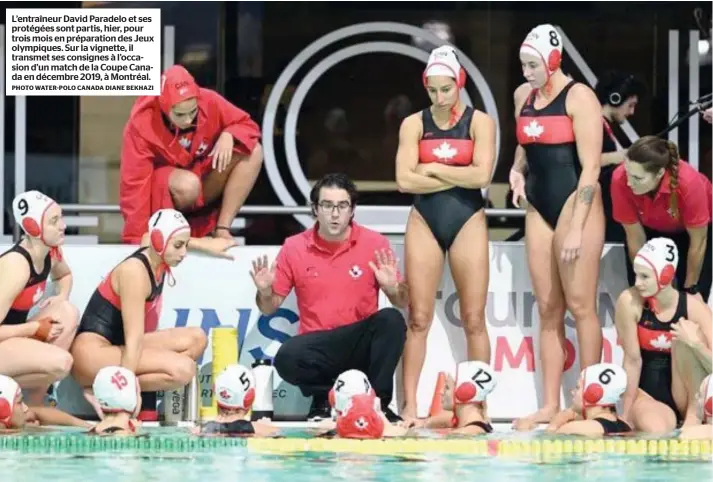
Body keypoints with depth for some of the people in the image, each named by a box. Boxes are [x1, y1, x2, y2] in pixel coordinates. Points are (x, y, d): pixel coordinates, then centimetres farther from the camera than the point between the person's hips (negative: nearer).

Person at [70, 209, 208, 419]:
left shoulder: (159, 264, 5)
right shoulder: (135, 271, -21)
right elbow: (134, 339, -26)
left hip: (117, 347, 10)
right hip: (93, 353, -10)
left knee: (196, 339, 1)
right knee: (183, 369, -24)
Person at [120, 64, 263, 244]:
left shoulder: (209, 102, -17)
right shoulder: (142, 124, -26)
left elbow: (247, 125, -2)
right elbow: (135, 183, -26)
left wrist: (228, 136, -26)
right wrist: (137, 240, -30)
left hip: (202, 179, 5)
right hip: (160, 192, -5)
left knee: (253, 152, -17)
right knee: (187, 185, -39)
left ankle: (221, 229, -17)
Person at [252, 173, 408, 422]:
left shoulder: (375, 244, -1)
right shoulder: (294, 247, 1)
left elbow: (403, 303, 2)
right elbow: (269, 308, 8)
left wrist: (393, 288, -20)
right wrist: (265, 292, -15)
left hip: (361, 343, 0)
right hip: (317, 344, 0)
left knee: (391, 319, -30)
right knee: (286, 359, -33)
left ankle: (376, 402, -17)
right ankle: (325, 398, -2)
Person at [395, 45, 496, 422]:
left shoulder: (479, 122, 1)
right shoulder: (414, 124, 5)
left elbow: (482, 175, -13)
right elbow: (405, 180, -7)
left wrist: (432, 169, -7)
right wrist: (458, 176, -9)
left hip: (468, 223, -1)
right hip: (425, 223, 1)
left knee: (473, 320, -2)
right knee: (418, 319, -2)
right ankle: (409, 405, -3)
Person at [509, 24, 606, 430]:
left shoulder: (578, 97, -9)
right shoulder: (523, 96, 12)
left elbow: (590, 167, -14)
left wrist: (577, 227, -18)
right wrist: (517, 170, 6)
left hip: (575, 205, -7)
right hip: (539, 209, 7)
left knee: (580, 305, -6)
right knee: (548, 309, 5)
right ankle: (550, 405, 6)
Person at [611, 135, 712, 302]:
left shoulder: (688, 182, -45)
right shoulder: (620, 180, -38)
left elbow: (698, 242, -26)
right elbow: (635, 238, -21)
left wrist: (690, 288, -14)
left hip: (696, 228, -2)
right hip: (651, 229, 2)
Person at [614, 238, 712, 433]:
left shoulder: (694, 308, -10)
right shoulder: (630, 302, -14)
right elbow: (632, 359, -13)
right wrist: (626, 413, -11)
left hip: (686, 400, 2)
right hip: (646, 394, -2)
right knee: (655, 430, -36)